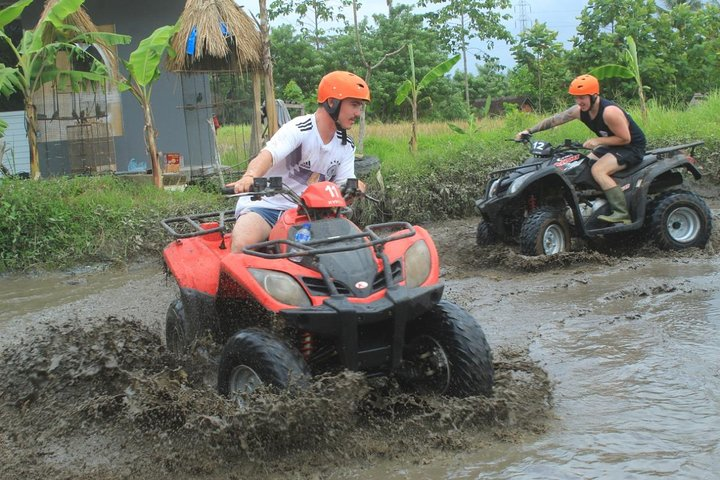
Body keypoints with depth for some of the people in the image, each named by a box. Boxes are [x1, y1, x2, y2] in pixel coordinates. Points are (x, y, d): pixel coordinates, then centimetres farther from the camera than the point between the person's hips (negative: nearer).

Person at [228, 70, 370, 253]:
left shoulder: (346, 145, 7)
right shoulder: (299, 129, -16)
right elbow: (268, 154, -33)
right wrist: (250, 176, -55)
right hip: (267, 204, -6)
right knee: (242, 245, -33)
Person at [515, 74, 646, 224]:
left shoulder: (609, 112, -28)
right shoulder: (579, 110, -4)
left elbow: (625, 139, -23)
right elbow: (554, 120, 1)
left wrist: (597, 141, -26)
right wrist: (529, 131, -3)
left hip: (632, 148, -9)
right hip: (612, 146, 9)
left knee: (597, 170, -27)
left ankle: (622, 214, -31)